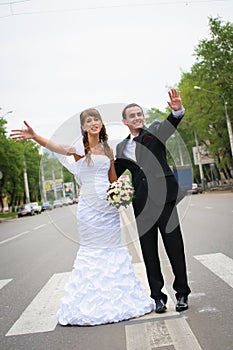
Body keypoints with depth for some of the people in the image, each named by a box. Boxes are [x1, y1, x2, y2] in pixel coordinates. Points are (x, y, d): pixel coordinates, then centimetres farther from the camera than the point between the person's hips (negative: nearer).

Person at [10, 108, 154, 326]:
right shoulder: (80, 147, -5)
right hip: (89, 205, -4)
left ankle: (118, 298, 24)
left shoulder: (107, 149, 10)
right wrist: (34, 137, -44)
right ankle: (92, 303, 16)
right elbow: (57, 147, -26)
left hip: (109, 204, 5)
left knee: (113, 248, 10)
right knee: (91, 250, 3)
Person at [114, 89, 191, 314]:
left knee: (174, 246, 2)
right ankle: (157, 296, 17)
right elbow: (113, 175, 23)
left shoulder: (155, 131, 5)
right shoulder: (122, 148, 16)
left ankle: (182, 293, 15)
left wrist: (177, 110, -37)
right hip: (141, 203, 4)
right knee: (148, 251, 7)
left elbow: (170, 124, -16)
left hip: (163, 197, -4)